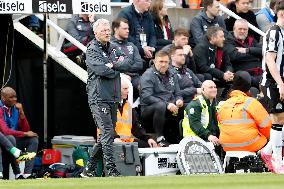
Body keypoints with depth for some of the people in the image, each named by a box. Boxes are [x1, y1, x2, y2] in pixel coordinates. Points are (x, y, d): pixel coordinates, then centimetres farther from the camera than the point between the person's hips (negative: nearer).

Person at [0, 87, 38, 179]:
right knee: (10, 138, -36)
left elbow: (26, 130, 4)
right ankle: (17, 174, -32)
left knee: (33, 138, -13)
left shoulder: (15, 108, 6)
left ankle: (27, 173, -27)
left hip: (15, 140, 7)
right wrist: (25, 134, -18)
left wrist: (21, 112, -9)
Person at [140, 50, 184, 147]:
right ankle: (159, 138, -30)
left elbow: (177, 94, 21)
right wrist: (166, 105, -25)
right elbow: (146, 97, -17)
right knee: (160, 106, -38)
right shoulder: (148, 75, -5)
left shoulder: (172, 76, 17)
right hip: (148, 109, -6)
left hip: (170, 108, 6)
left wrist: (179, 100, -6)